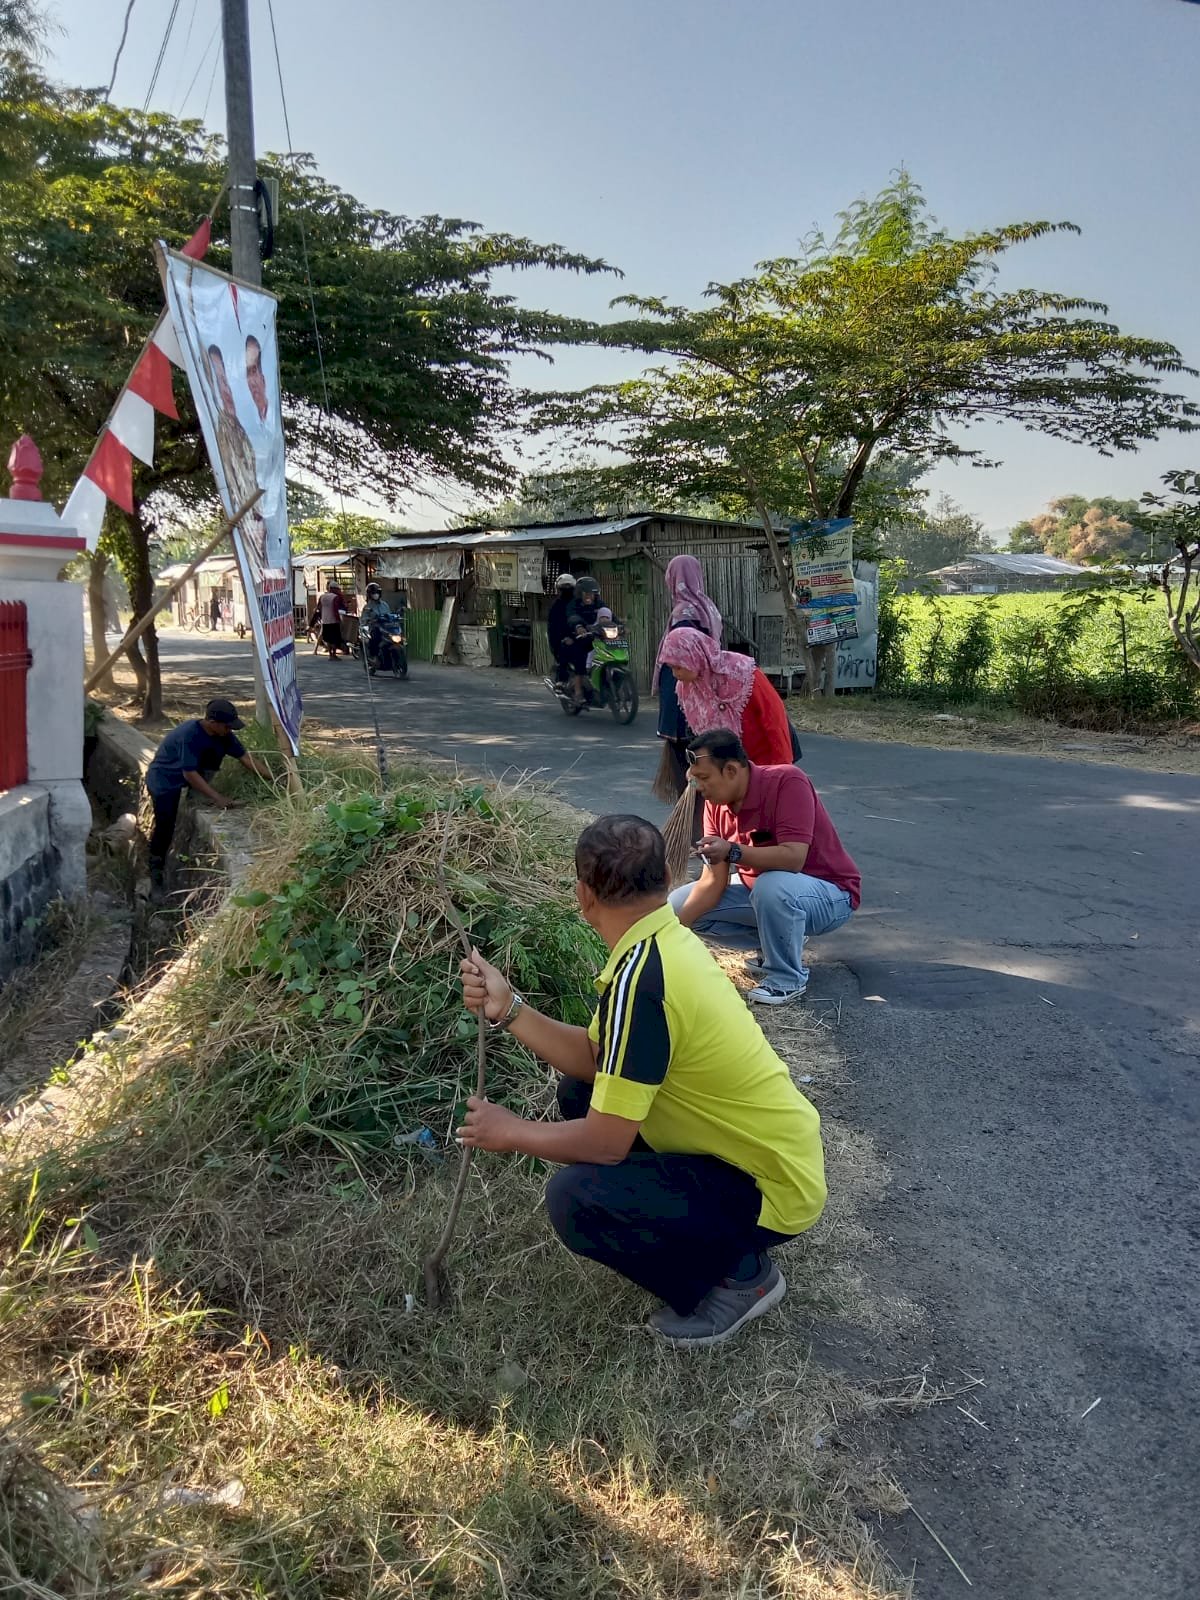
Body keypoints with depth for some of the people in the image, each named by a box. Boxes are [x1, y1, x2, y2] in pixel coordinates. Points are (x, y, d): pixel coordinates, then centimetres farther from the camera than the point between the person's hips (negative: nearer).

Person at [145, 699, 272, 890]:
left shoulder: (222, 733, -13)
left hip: (187, 777, 8)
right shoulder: (189, 735, -34)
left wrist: (273, 779, -17)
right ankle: (156, 866, 13)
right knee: (165, 826, -11)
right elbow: (189, 774, -33)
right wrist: (218, 798, -36)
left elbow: (244, 757, -10)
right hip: (163, 780, -8)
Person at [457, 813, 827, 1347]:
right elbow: (595, 1057, 3)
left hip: (771, 1189, -9)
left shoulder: (640, 979, -29)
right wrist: (507, 1009, -2)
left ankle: (739, 1272, 0)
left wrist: (509, 1132, -9)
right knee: (580, 1092, 11)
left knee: (573, 1199, -23)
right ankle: (690, 1221, 18)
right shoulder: (667, 940, -1)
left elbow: (605, 1142, -25)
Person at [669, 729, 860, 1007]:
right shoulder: (716, 804, -7)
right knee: (677, 904, -1)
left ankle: (789, 978, -13)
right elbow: (713, 881, -9)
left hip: (829, 894, -7)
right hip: (760, 889, 7)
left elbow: (793, 858, -36)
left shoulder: (787, 782, -26)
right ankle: (777, 945, 8)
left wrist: (733, 851, -45)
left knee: (772, 887, -40)